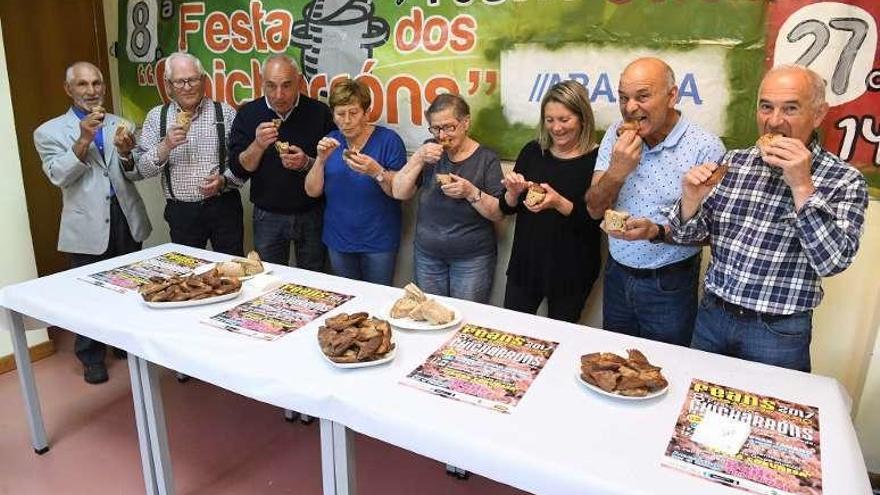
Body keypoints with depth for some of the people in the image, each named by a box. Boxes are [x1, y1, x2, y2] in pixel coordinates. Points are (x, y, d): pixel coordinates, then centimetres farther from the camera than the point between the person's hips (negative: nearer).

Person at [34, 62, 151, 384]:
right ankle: (92, 357, 26)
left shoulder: (121, 125, 8)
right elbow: (59, 177, -12)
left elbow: (136, 174, 1)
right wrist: (83, 139, -22)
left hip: (126, 220, 3)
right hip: (86, 226, -3)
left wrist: (126, 152, -20)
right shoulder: (49, 131, 0)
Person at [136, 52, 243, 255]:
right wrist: (166, 146, -14)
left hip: (223, 207, -1)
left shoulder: (225, 113, 1)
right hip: (180, 212, 2)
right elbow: (144, 169, 2)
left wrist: (223, 181, -18)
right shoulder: (156, 117, 6)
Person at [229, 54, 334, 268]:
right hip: (267, 216, 1)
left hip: (312, 215, -1)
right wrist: (258, 146, -22)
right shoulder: (248, 114, -1)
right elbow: (238, 169, -4)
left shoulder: (319, 112, -5)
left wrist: (308, 164, -21)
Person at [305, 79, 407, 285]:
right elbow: (312, 191, 0)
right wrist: (321, 159, -15)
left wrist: (376, 172, -31)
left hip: (378, 240, -4)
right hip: (338, 239, 4)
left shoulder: (388, 139, -10)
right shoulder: (331, 142, 3)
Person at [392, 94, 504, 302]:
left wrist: (471, 193, -26)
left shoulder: (486, 158, -8)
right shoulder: (431, 151, 2)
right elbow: (399, 193, -4)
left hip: (472, 258, -3)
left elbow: (499, 212, -10)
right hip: (427, 254, 3)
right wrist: (418, 158, -16)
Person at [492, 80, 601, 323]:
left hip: (571, 272, -3)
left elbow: (596, 219, -15)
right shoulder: (533, 152, 0)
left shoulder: (597, 160, -12)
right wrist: (513, 193, -15)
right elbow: (506, 208, 6)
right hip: (525, 263, 3)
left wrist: (559, 203, -29)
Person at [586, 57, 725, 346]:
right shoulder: (616, 136, -2)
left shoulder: (706, 148, -16)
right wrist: (616, 171, -21)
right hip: (617, 275, 4)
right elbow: (595, 210, -4)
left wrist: (657, 232, -30)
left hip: (669, 286, -4)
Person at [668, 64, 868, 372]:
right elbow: (687, 235, 3)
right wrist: (692, 200, -18)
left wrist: (801, 186, -28)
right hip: (711, 316, 3)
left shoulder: (844, 181, -10)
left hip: (778, 334, -3)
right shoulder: (734, 161, 0)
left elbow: (831, 262, -22)